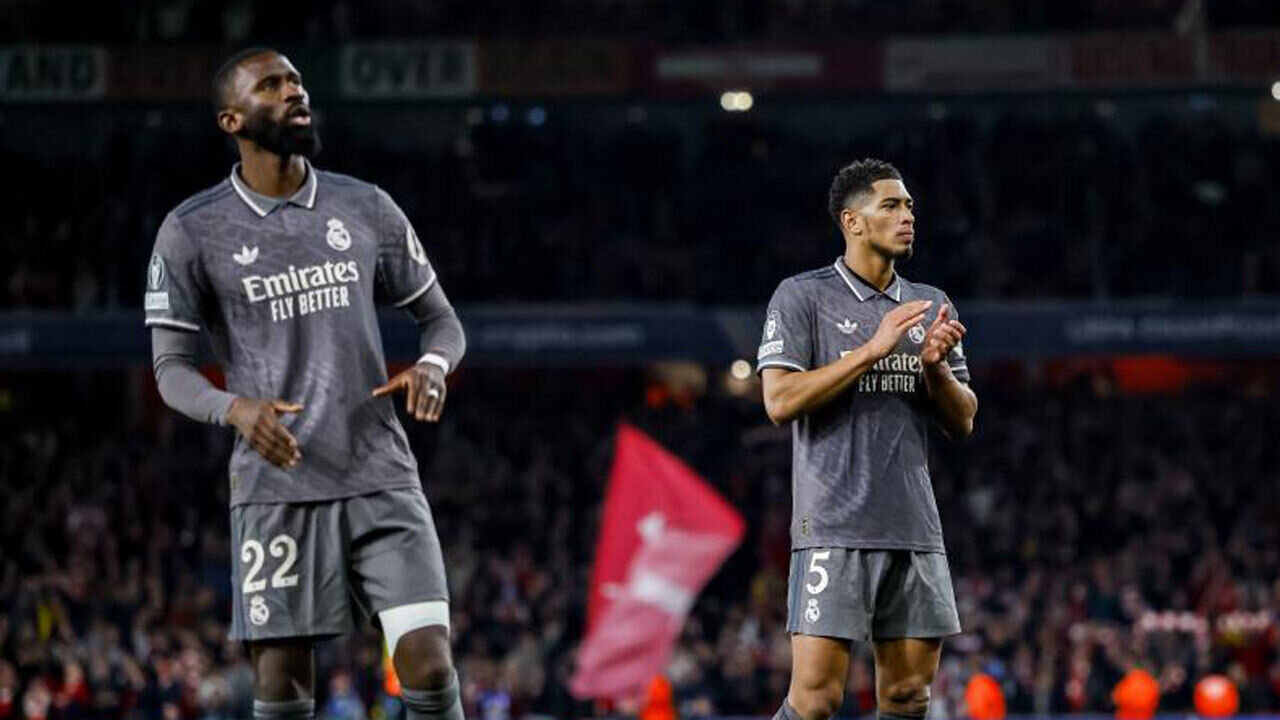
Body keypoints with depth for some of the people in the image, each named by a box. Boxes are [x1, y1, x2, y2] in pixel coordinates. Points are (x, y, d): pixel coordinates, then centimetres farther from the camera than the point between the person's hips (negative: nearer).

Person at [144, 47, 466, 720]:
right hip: (276, 487, -2)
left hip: (382, 479, 2)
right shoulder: (193, 231, 0)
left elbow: (441, 318, 16)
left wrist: (432, 363, -9)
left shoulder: (366, 208, 9)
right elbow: (170, 368, 0)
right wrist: (235, 408, -21)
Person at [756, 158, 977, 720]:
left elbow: (963, 422, 15)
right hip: (834, 528, -6)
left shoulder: (932, 307, 16)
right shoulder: (802, 296, -1)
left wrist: (935, 365, -5)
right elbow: (780, 400, -12)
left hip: (915, 527, 6)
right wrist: (873, 349, -15)